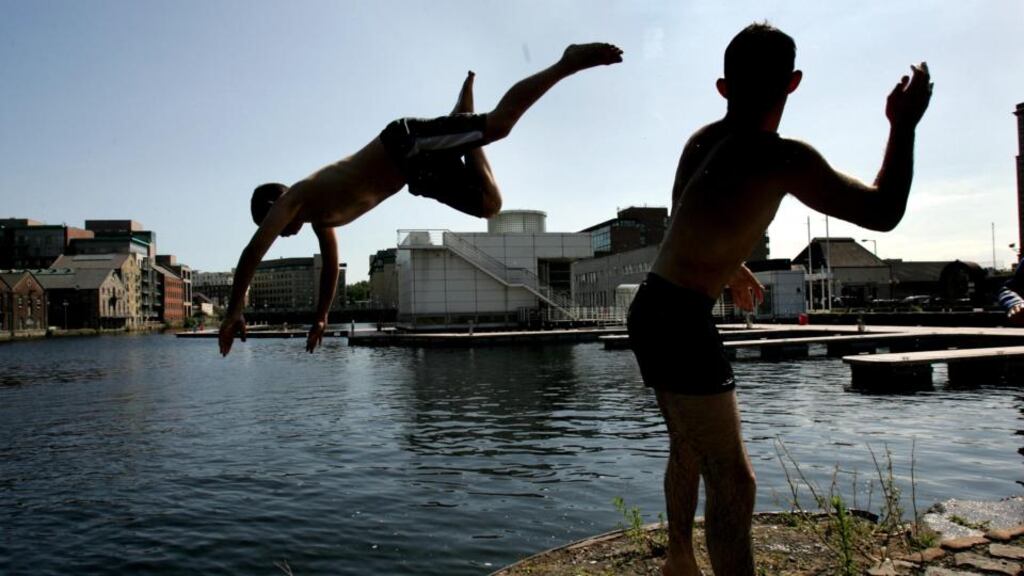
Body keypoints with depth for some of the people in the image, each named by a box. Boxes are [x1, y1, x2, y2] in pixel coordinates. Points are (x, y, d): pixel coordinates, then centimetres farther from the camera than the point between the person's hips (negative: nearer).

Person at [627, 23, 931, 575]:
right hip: (678, 322, -9)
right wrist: (904, 126, 6)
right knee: (731, 479, -6)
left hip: (652, 308, 9)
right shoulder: (785, 159, -18)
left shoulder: (702, 140, 6)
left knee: (689, 448, 24)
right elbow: (883, 212, -7)